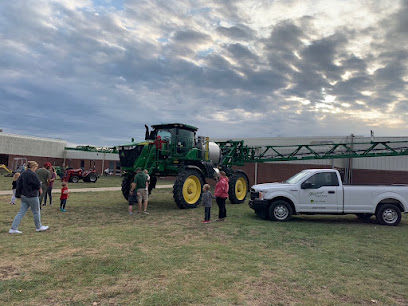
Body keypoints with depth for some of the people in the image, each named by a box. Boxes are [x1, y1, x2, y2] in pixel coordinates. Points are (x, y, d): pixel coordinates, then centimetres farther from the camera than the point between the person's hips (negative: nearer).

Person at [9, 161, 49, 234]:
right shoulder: (32, 174, -19)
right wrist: (39, 188, 6)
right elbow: (38, 184, -17)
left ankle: (13, 228, 7)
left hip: (24, 196, 8)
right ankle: (39, 227, 23)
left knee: (21, 212, 10)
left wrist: (18, 194, 12)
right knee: (36, 212, 9)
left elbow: (18, 184, 10)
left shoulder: (23, 174, 7)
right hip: (32, 196, -8)